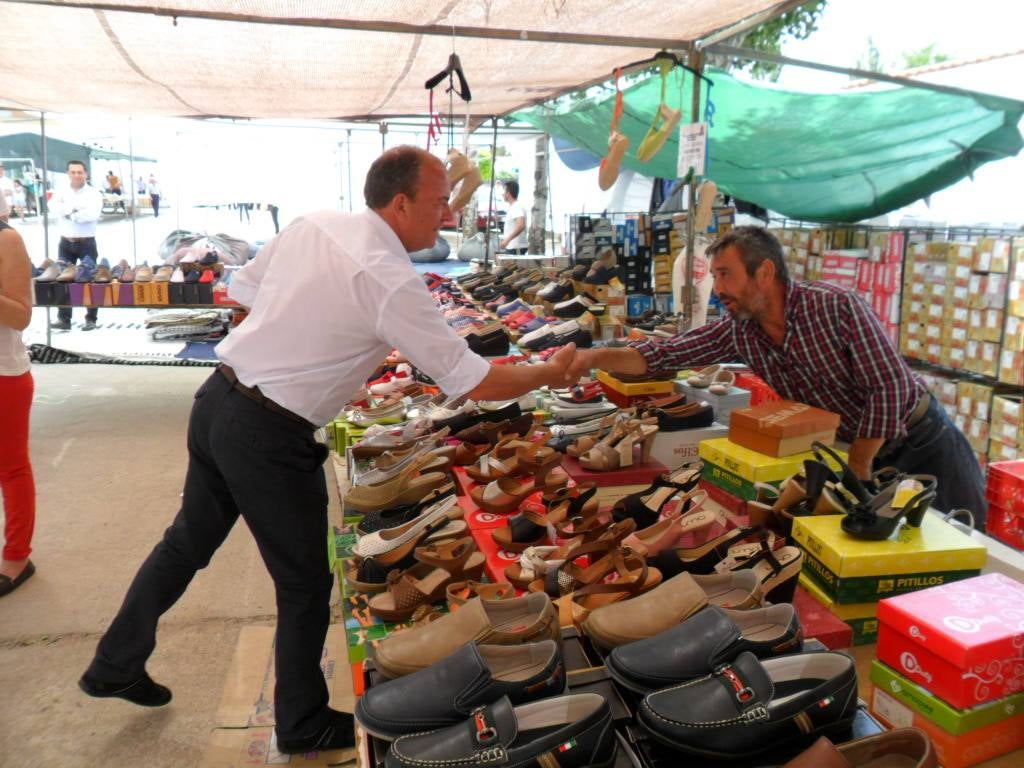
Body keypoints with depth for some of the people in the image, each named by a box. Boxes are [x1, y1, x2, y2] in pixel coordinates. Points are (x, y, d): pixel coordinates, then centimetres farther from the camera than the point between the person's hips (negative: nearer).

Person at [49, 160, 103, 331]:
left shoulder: (93, 193, -2)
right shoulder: (62, 193, 8)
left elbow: (93, 214, -19)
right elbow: (54, 207, -11)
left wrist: (69, 213, -14)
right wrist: (78, 208, -18)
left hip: (87, 242, -3)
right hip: (66, 242, 3)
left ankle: (91, 319, 10)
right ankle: (64, 319, 6)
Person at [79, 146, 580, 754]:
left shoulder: (314, 224, 3)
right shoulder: (392, 282, -19)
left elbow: (242, 290, 14)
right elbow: (475, 383, -17)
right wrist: (552, 372, -1)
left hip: (215, 400, 8)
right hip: (269, 438, -8)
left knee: (188, 542, 27)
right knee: (305, 582, 11)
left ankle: (115, 666, 48)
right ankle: (304, 726, 33)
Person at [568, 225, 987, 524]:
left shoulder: (837, 306, -24)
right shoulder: (737, 333, -8)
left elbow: (889, 386, -23)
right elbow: (663, 354, -10)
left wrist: (858, 468, -19)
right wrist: (594, 357, -23)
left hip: (920, 439, -4)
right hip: (858, 450, 5)